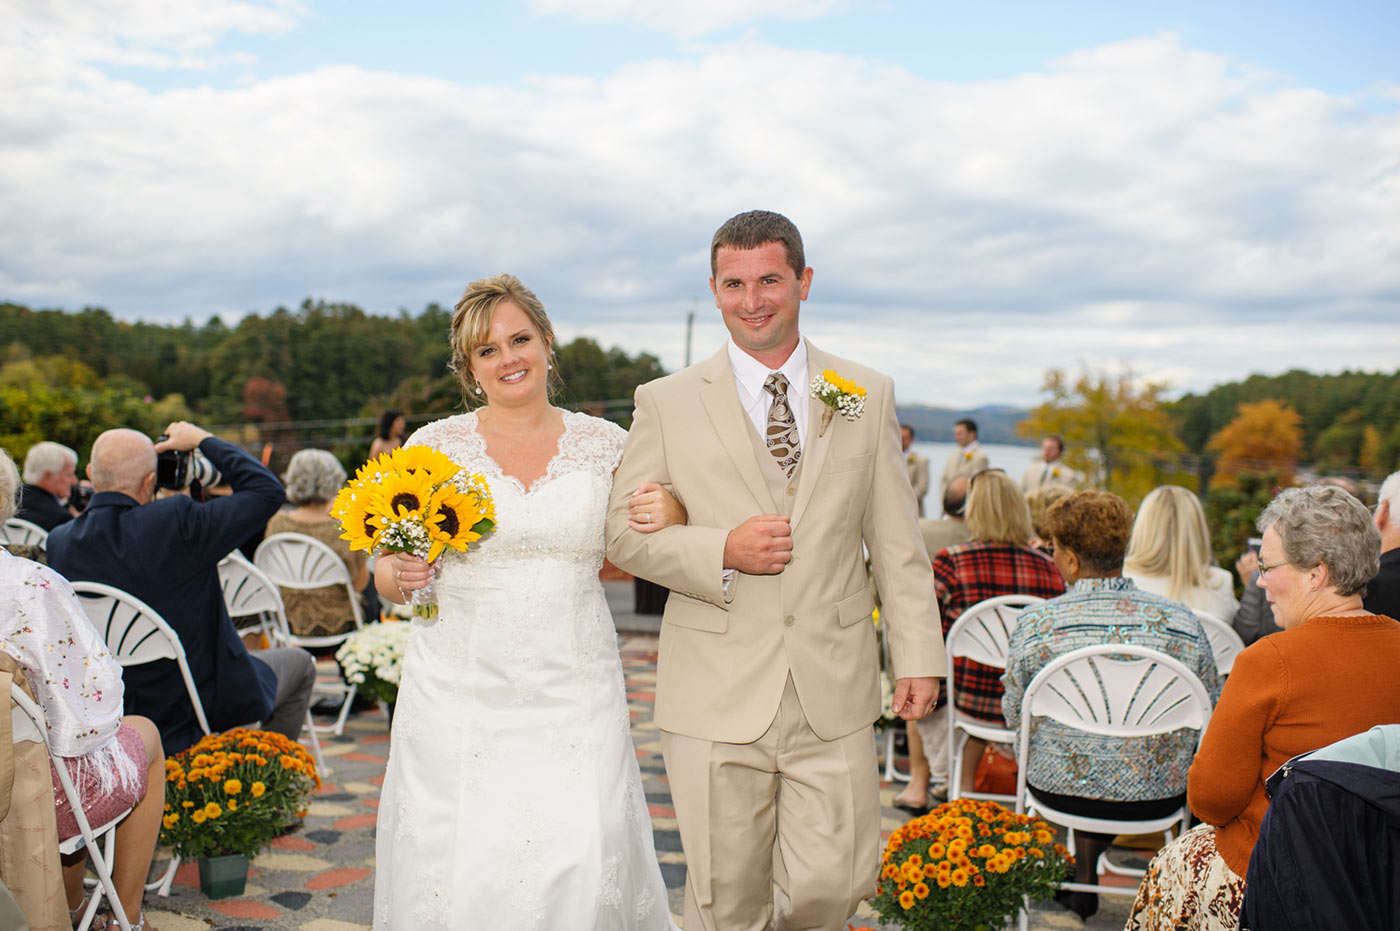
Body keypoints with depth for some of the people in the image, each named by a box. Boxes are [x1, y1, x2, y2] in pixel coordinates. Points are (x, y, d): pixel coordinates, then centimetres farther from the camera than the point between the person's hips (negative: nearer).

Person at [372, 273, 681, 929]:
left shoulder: (606, 445, 4)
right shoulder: (434, 447, 2)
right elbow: (388, 574, 9)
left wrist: (669, 520, -6)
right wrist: (399, 574, -14)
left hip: (573, 695, 1)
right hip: (459, 695, 0)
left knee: (584, 863, -7)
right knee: (459, 868, -2)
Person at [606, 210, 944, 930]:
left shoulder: (869, 395, 8)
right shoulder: (666, 403, 3)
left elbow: (897, 542, 9)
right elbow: (623, 533, 2)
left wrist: (918, 656, 4)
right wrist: (723, 551, -13)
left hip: (834, 695, 1)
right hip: (717, 699, -1)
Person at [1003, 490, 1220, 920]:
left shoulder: (1034, 623, -14)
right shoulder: (1183, 623, -9)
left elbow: (1014, 716, -2)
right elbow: (1208, 718, 2)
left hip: (1060, 788, -1)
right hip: (1159, 797, 2)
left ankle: (1083, 879, 40)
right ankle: (1085, 879, 42)